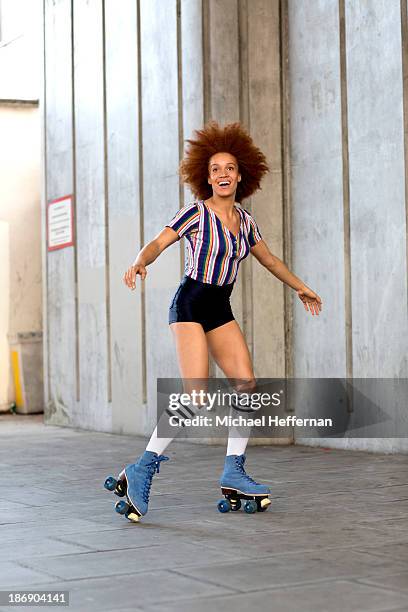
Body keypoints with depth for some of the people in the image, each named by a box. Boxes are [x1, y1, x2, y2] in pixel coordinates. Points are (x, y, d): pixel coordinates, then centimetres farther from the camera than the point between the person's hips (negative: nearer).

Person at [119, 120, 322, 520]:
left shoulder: (244, 219, 12)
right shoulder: (196, 213, -6)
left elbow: (268, 258, 26)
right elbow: (158, 243, -13)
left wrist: (301, 288, 36)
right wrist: (140, 262, -35)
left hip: (221, 311, 7)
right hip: (190, 304, -7)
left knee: (247, 384, -5)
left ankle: (233, 470, 4)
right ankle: (144, 468, -12)